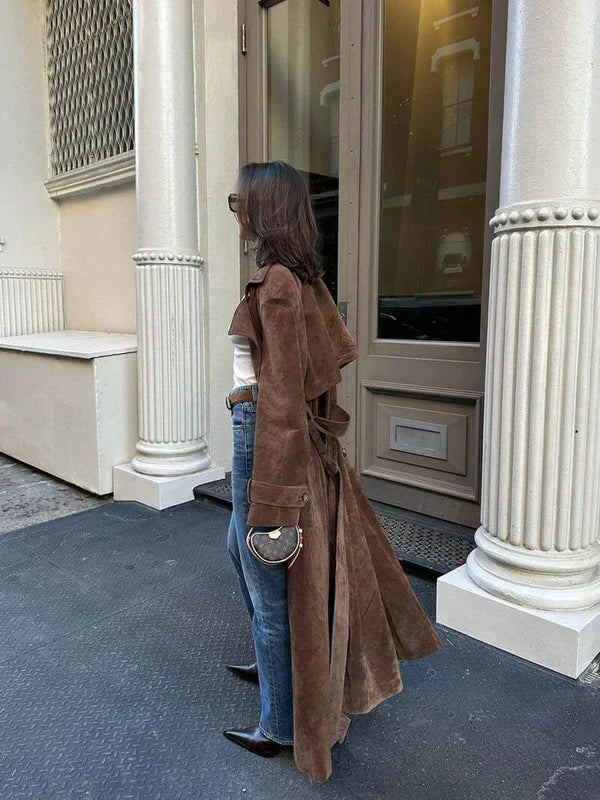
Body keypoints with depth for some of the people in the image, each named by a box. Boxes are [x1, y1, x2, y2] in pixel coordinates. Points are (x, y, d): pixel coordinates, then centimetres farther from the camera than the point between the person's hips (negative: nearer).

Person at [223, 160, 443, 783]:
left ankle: (281, 725, 28)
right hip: (292, 431, 10)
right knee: (241, 547, 28)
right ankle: (272, 661, 49)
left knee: (271, 583, 6)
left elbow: (282, 390, -22)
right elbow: (337, 350, 12)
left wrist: (272, 500, -20)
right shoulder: (302, 277, 9)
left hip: (266, 434, -10)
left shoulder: (276, 281, -19)